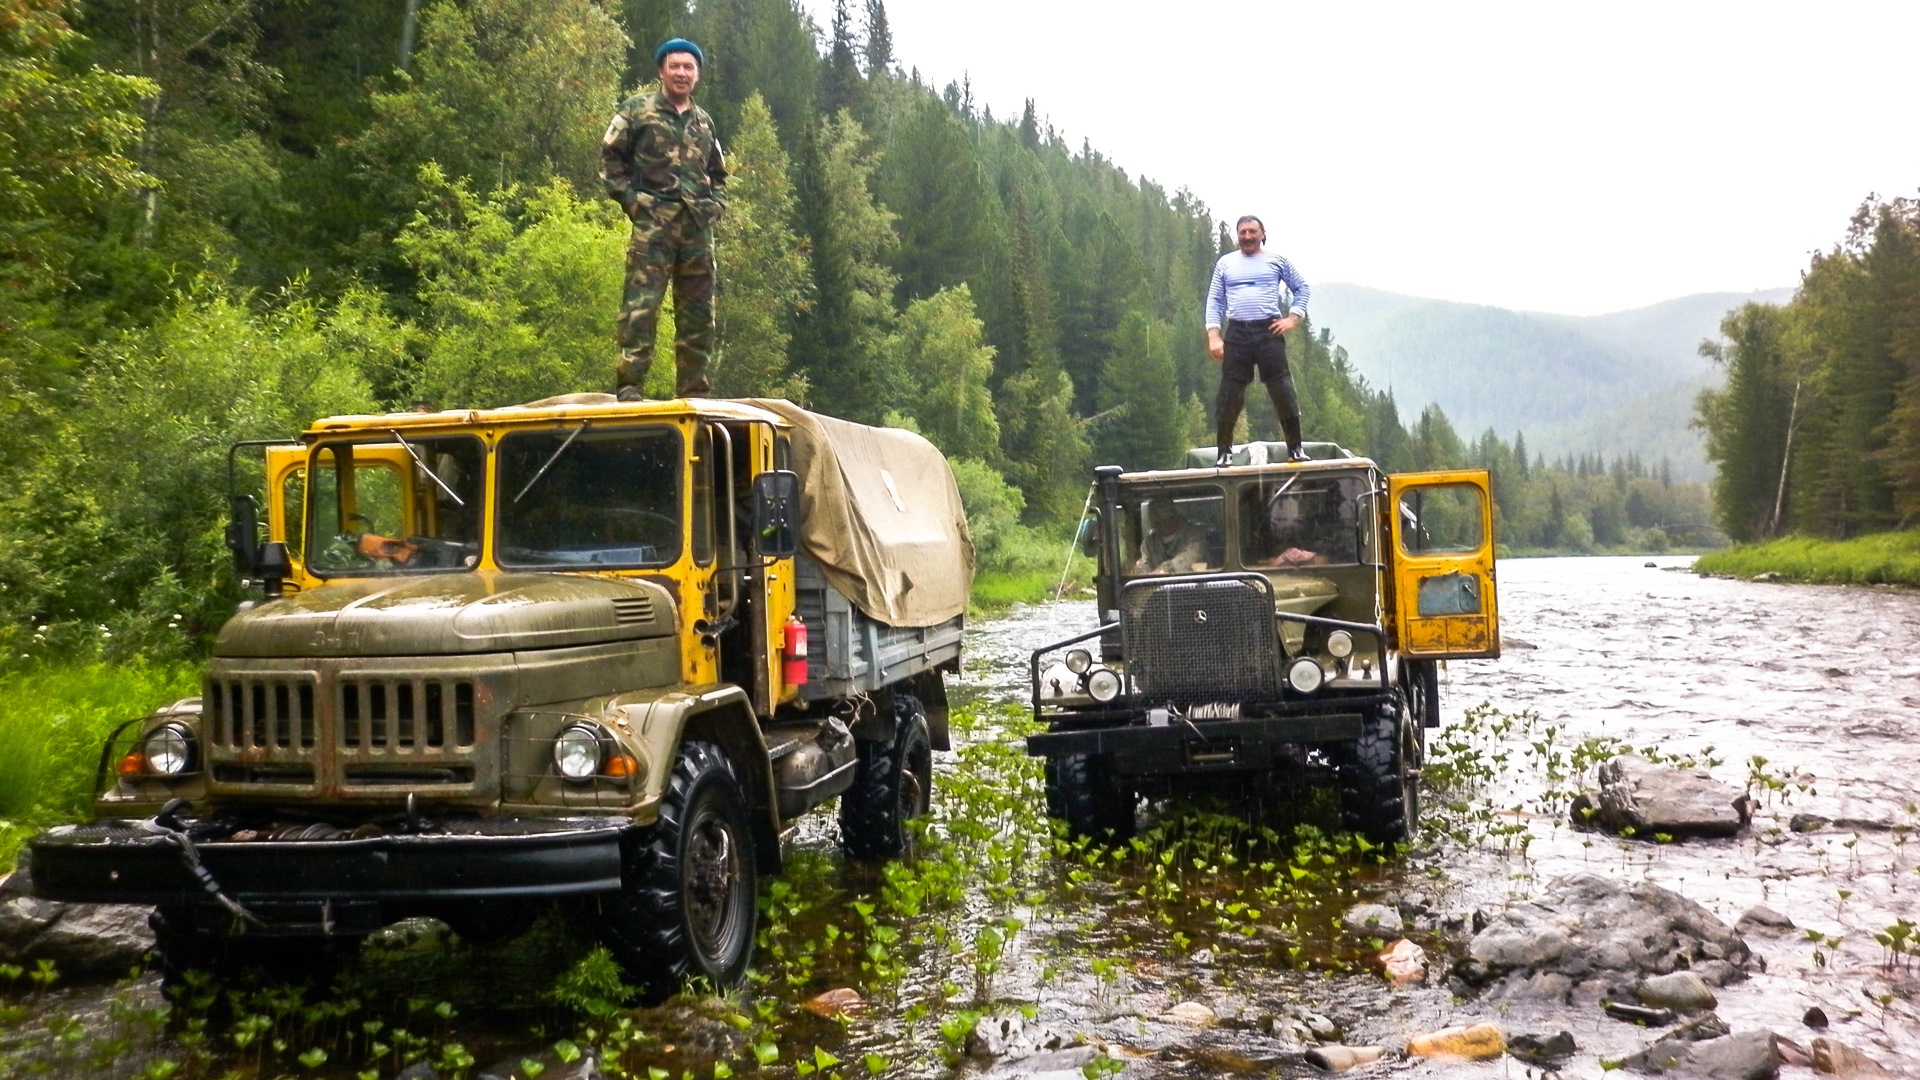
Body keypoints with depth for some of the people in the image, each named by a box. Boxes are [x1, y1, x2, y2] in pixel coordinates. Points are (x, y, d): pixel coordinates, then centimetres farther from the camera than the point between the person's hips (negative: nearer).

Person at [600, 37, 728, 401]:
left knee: (698, 312, 5)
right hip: (653, 223, -5)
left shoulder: (704, 122, 20)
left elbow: (718, 174, 30)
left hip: (697, 227, 5)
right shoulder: (637, 110, 6)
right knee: (641, 306, -13)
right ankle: (629, 386, -14)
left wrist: (714, 205, 13)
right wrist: (629, 199, -6)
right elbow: (610, 157, 3)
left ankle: (693, 389, 11)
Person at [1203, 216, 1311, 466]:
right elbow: (1214, 300, 9)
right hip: (1236, 333, 1)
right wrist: (1213, 335, -3)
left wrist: (1293, 318, 3)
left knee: (1283, 390, -3)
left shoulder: (1276, 261, 10)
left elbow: (1301, 287, 17)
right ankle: (1225, 452, 7)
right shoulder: (1225, 263, 12)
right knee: (1229, 393, -1)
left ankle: (1295, 448, 6)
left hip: (1269, 331, -1)